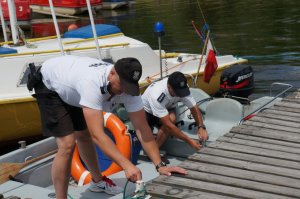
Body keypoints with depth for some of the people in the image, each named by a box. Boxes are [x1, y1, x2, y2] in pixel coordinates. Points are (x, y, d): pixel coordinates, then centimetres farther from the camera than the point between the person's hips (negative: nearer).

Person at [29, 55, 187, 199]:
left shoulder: (128, 86, -25)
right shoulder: (93, 83, -45)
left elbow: (142, 128, -21)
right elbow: (97, 135, -49)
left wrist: (160, 165, -28)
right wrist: (127, 165, -54)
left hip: (70, 89, 7)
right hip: (50, 85, -6)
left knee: (83, 136, 19)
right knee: (67, 144, -17)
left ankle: (97, 181, 43)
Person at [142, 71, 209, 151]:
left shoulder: (182, 89, -26)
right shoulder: (157, 95, -41)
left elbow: (194, 108, -15)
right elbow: (168, 124, -42)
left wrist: (201, 127, -33)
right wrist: (189, 141, -41)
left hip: (166, 108, 4)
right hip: (147, 111, -4)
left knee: (172, 118, -32)